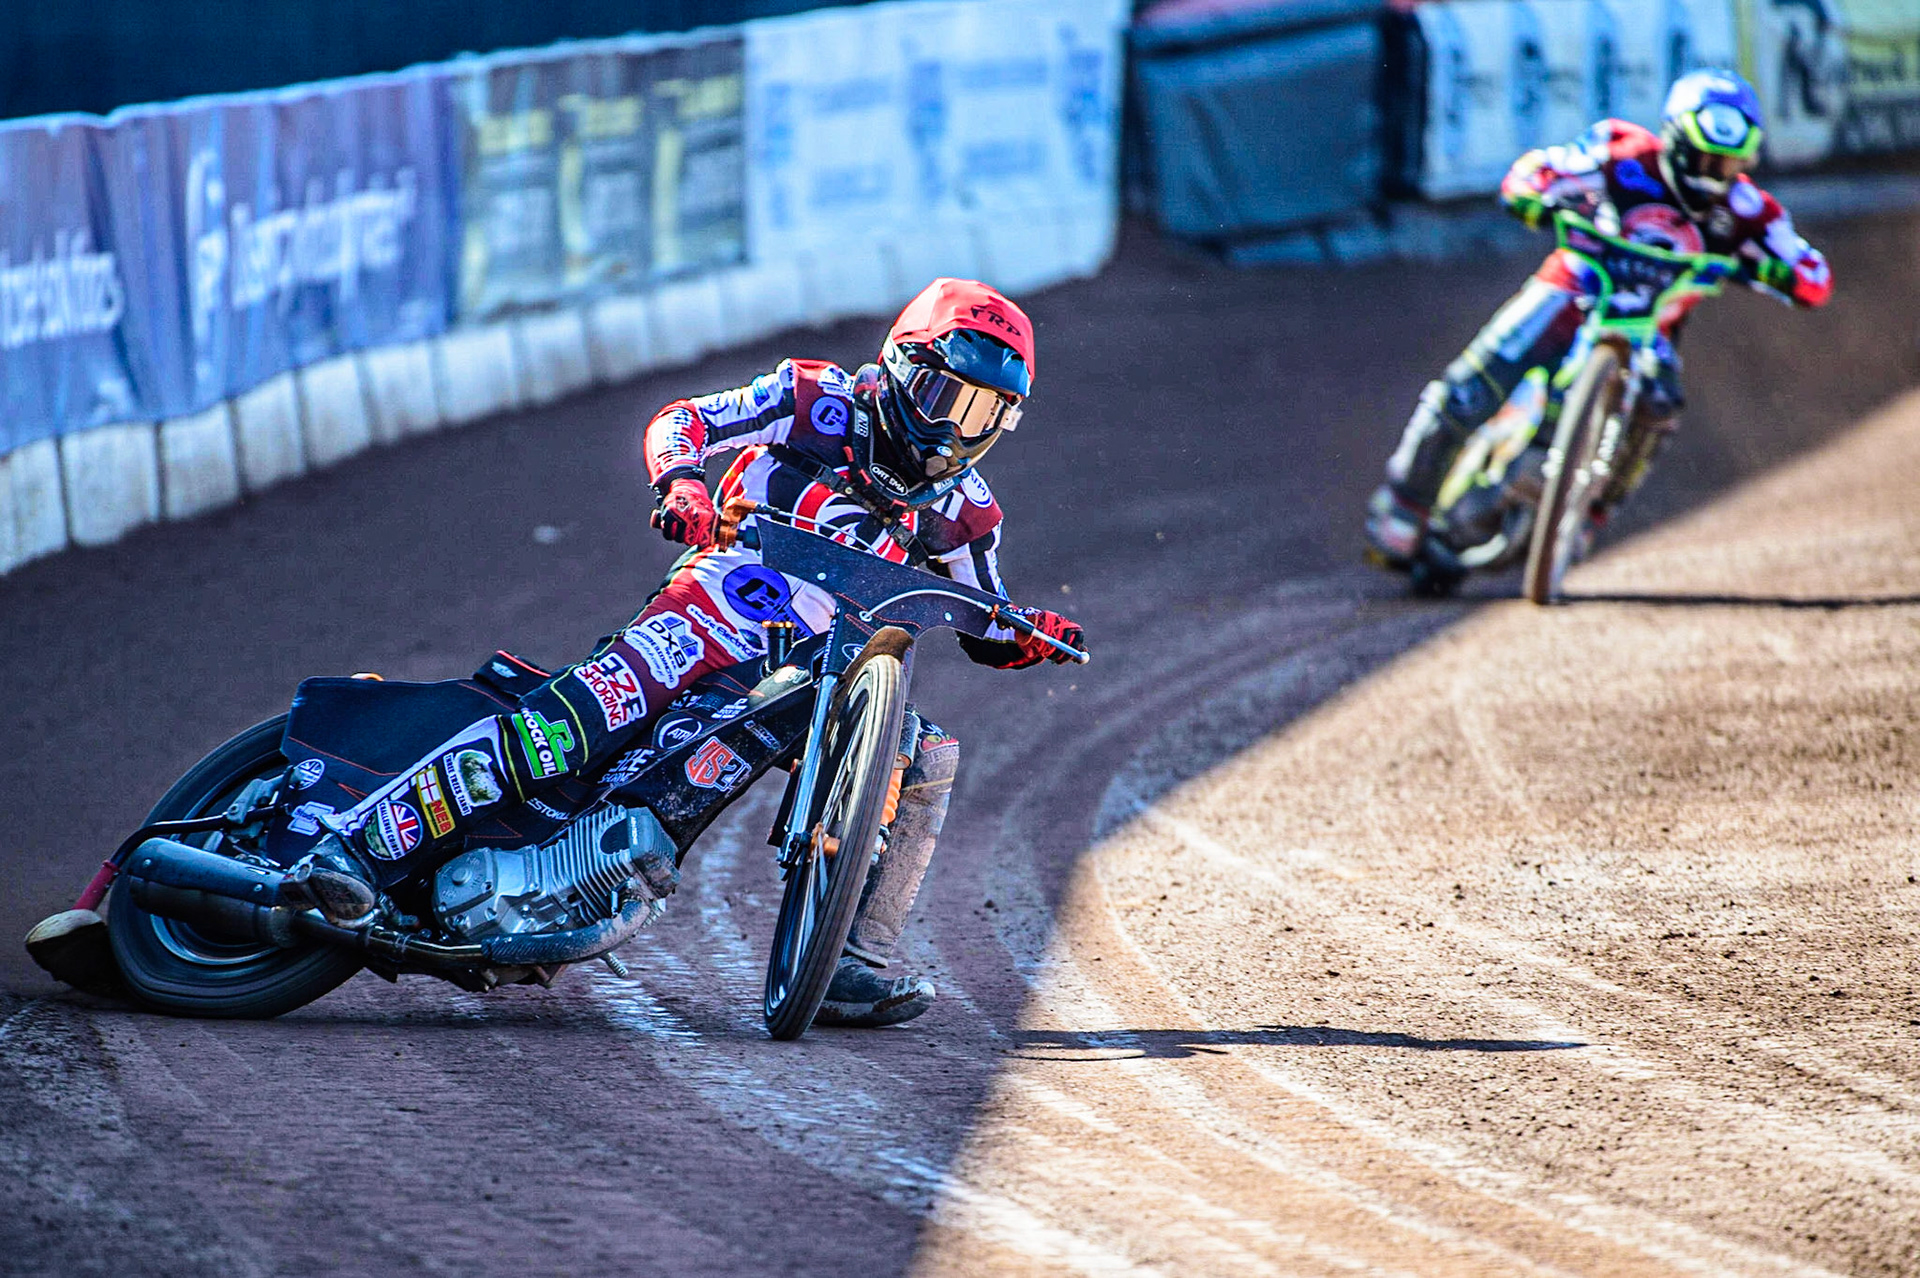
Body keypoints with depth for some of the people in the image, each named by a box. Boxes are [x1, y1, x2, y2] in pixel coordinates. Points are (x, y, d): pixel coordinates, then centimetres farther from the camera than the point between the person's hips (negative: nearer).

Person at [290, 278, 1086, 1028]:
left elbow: (986, 636, 20)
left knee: (928, 756, -15)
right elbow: (680, 421, -2)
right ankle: (359, 844, -37)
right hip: (707, 616, -6)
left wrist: (1031, 637, -4)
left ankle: (854, 966, -13)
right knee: (570, 722, -29)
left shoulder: (962, 512, 14)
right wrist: (681, 482, -25)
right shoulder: (820, 401, 3)